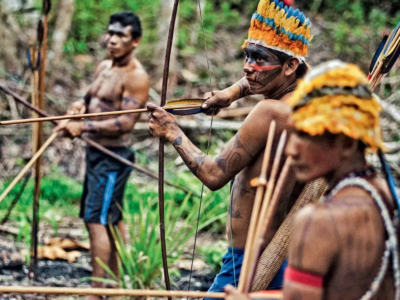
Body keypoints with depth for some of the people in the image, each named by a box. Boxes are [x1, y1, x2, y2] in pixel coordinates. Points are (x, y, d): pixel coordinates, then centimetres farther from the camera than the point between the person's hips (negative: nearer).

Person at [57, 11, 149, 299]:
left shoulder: (136, 76, -15)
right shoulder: (104, 67, 12)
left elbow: (126, 123, -22)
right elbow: (91, 100, 24)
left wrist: (83, 127, -23)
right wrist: (79, 106, 0)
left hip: (113, 156, -9)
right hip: (96, 152, 9)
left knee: (97, 220, -12)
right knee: (112, 221, 15)